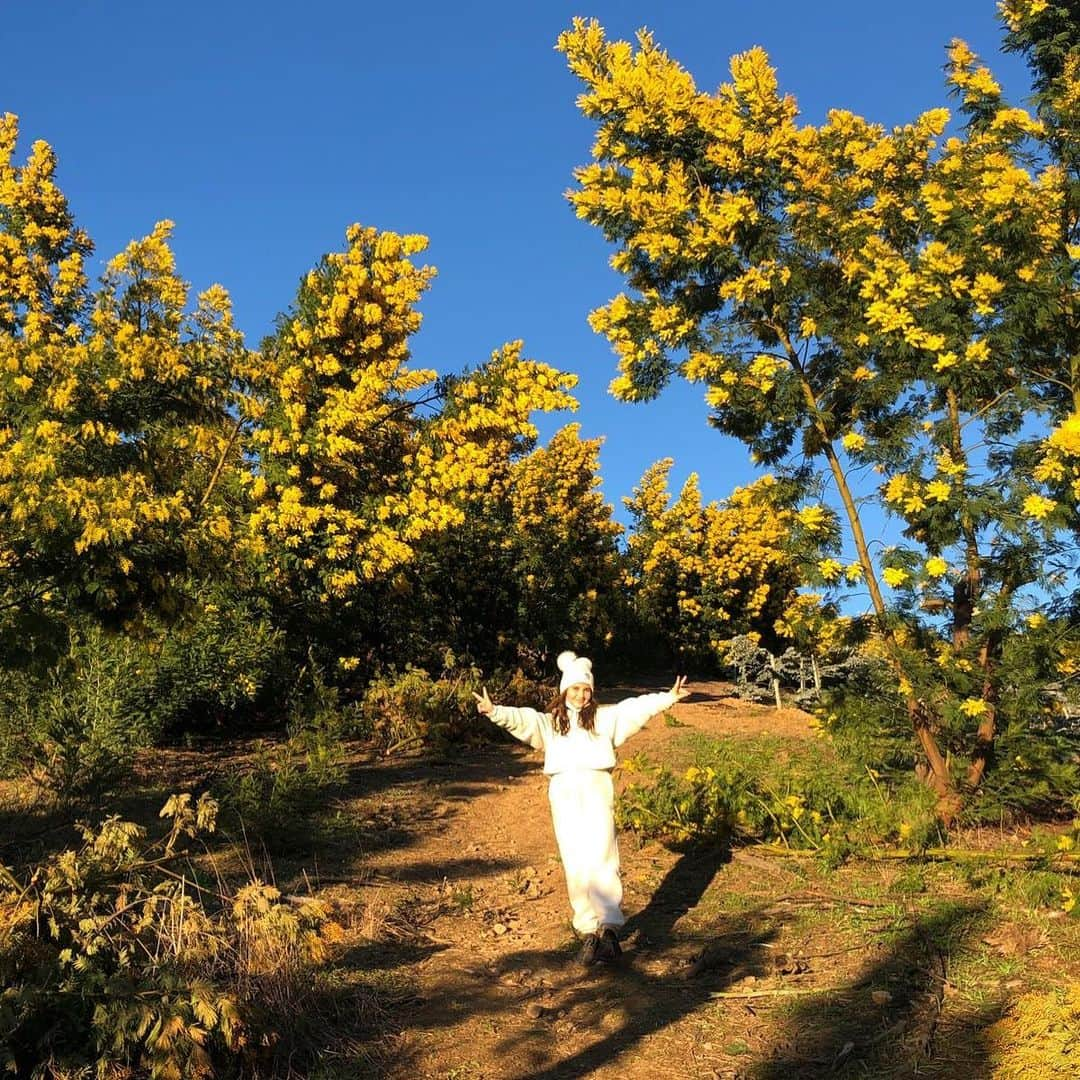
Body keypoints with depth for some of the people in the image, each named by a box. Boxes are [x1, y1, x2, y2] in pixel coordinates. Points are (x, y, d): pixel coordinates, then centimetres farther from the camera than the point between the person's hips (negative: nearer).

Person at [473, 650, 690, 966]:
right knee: (575, 866, 0)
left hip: (596, 789, -1)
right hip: (564, 792, 1)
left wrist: (668, 698, -1)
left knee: (601, 860, -14)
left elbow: (636, 709, 10)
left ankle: (609, 929, -19)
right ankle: (588, 932, 5)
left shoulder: (605, 717, 18)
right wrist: (495, 712, -17)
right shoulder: (549, 721, 17)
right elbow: (522, 720, 1)